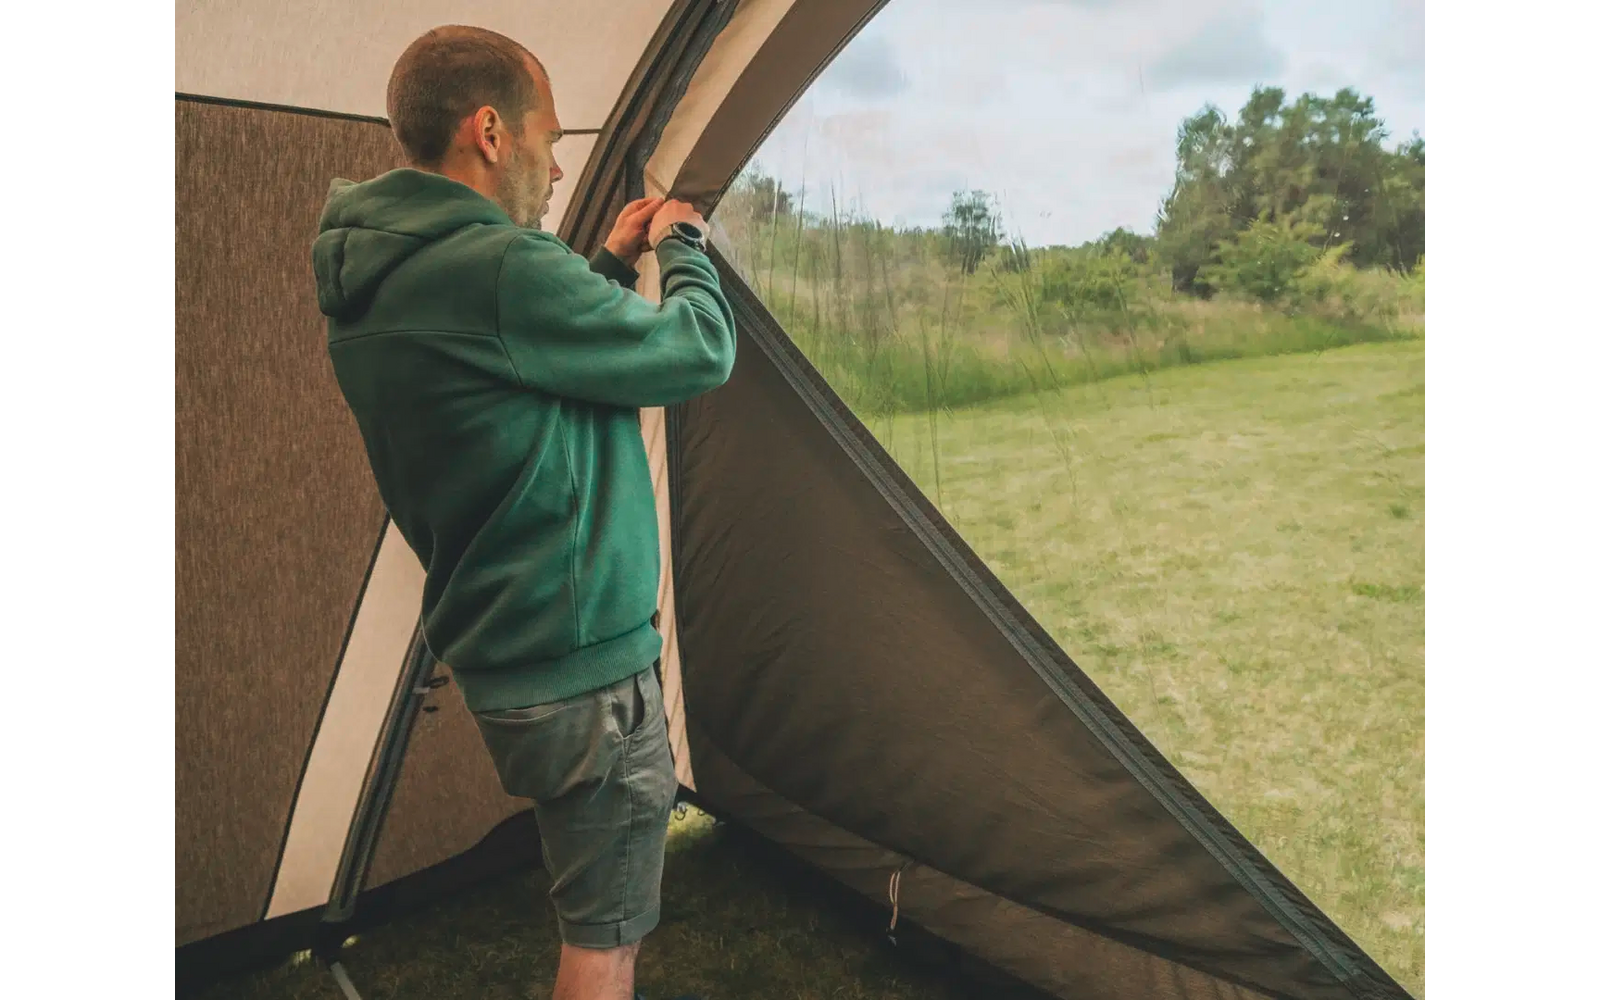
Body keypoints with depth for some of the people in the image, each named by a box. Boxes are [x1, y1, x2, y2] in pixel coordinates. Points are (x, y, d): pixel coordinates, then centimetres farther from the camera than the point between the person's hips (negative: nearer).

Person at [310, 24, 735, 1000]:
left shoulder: (378, 281, 6)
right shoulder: (498, 269, -25)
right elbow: (700, 352, -16)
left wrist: (611, 264, 15)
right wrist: (685, 247, 2)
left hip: (497, 656, 10)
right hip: (583, 671, -9)